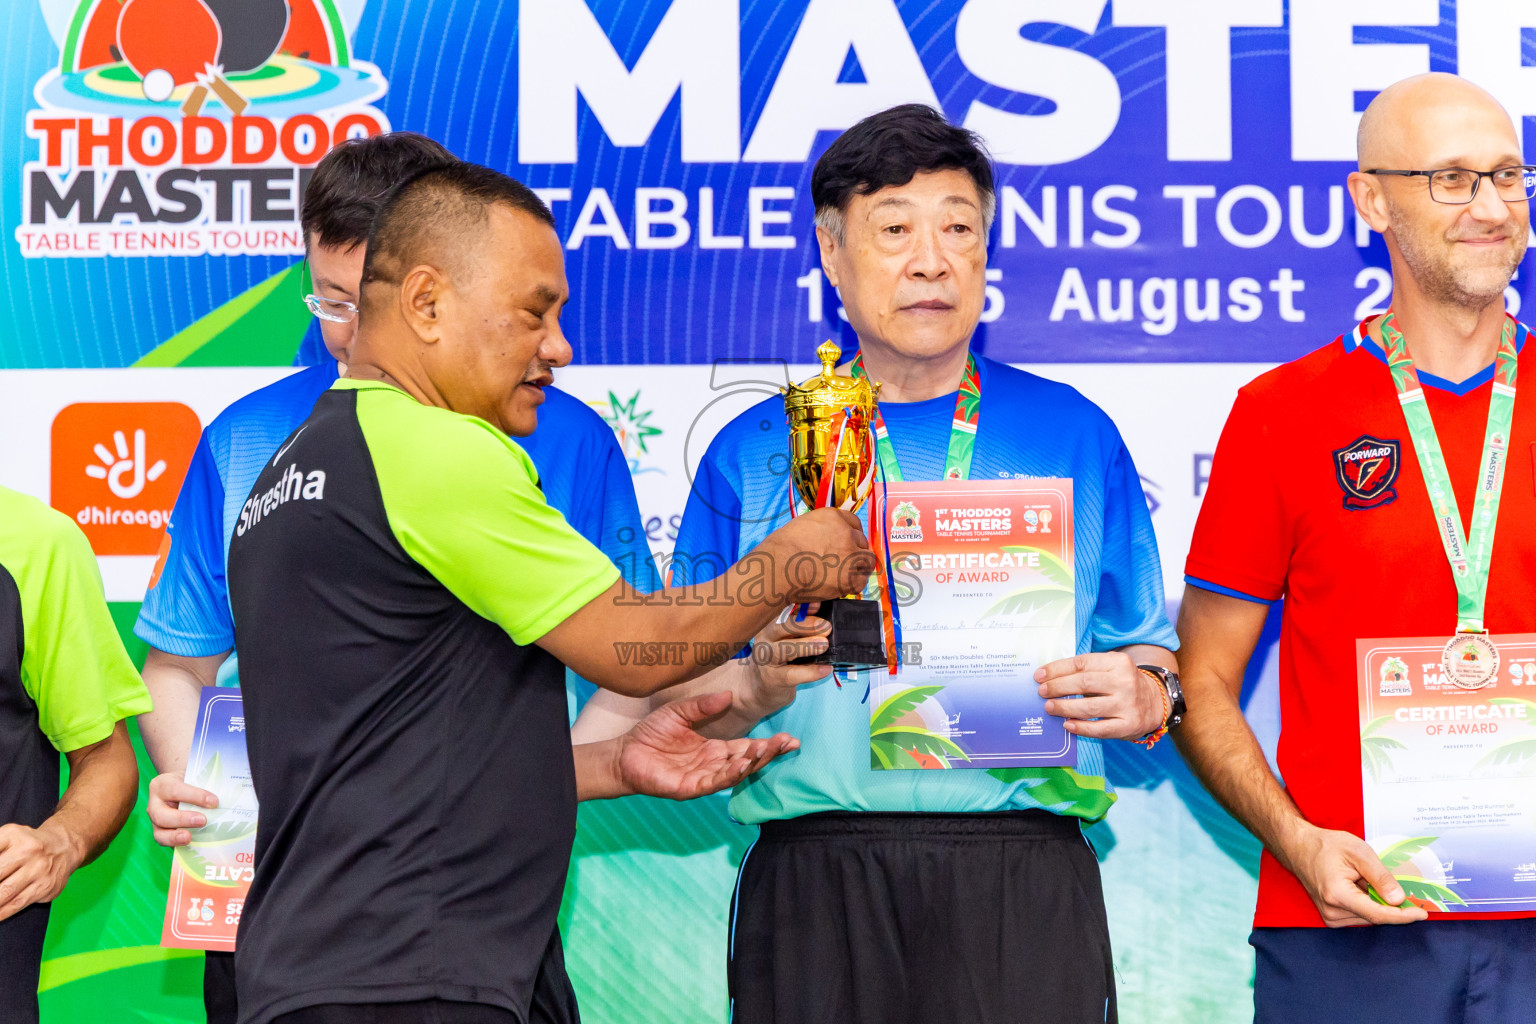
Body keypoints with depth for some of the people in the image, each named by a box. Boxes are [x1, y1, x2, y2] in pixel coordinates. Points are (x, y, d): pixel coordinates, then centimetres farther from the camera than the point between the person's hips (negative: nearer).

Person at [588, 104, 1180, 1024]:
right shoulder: (752, 453, 11)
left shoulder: (1075, 436, 12)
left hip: (1021, 882, 0)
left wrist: (1138, 698, -9)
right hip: (813, 877, 0)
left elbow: (1149, 666, 13)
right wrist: (761, 684, -11)